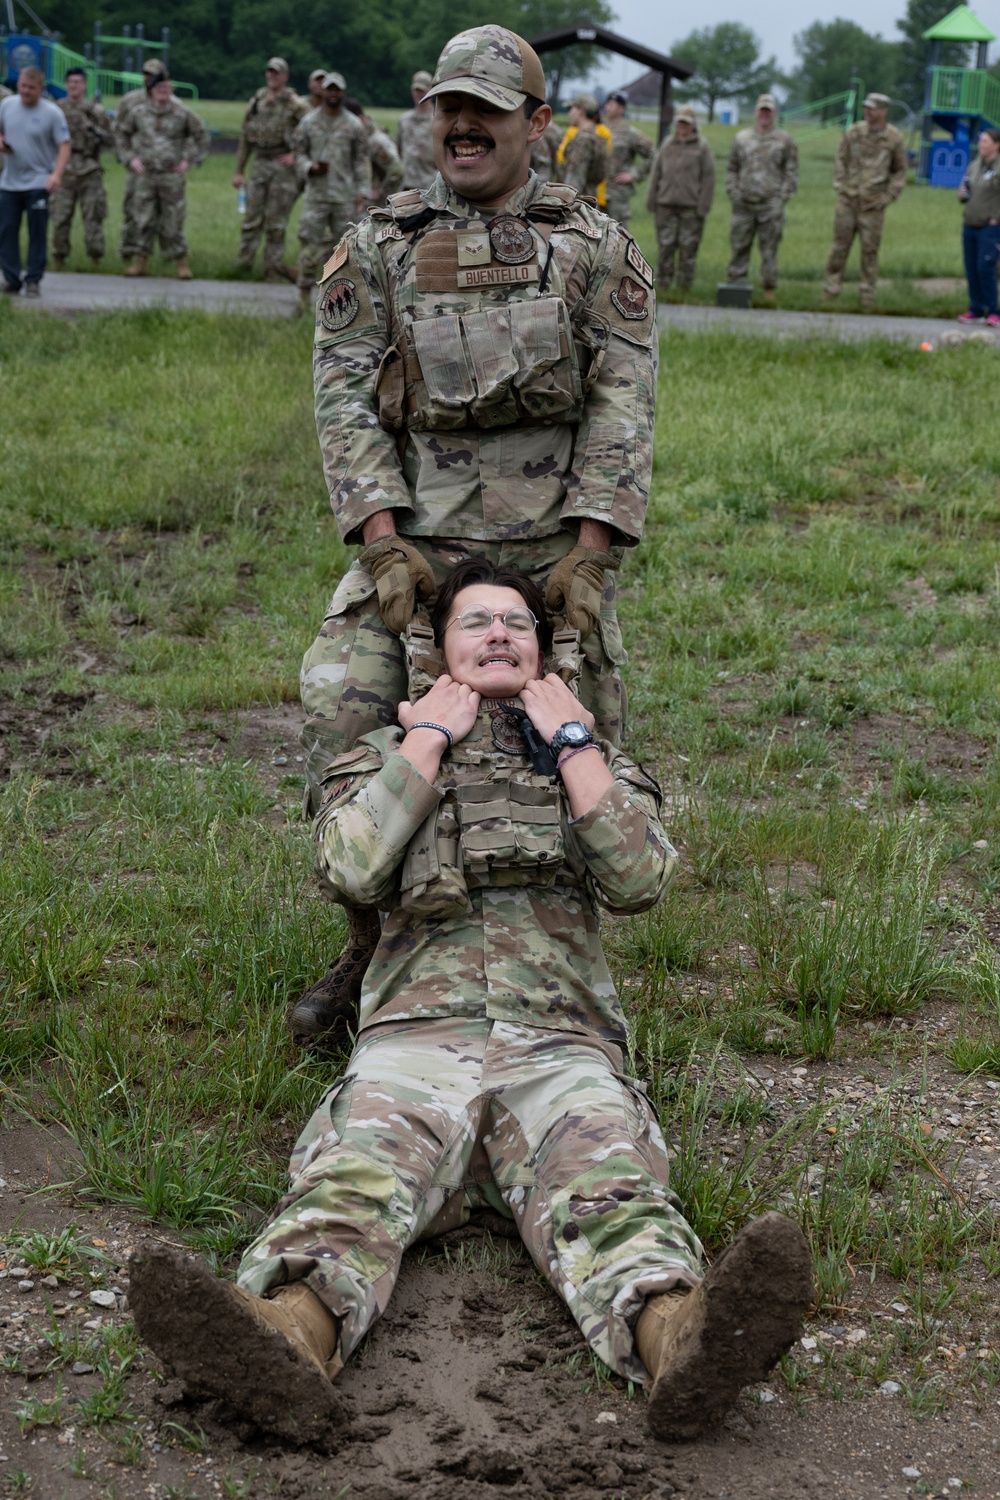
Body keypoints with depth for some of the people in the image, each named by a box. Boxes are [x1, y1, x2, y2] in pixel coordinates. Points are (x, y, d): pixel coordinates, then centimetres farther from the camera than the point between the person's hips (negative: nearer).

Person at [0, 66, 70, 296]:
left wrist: (56, 174, -22)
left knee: (37, 232, -1)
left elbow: (64, 145, -9)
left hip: (38, 184, -4)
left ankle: (33, 280, 7)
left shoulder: (52, 112, -7)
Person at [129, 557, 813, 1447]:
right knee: (356, 1181, -34)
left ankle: (682, 1343, -64)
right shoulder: (389, 755, 26)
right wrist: (428, 739, 9)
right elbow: (351, 868, 2)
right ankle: (287, 1344, -63)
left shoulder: (591, 760, 28)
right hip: (416, 1040, 0)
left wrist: (570, 739, 9)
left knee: (608, 1190, -33)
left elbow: (640, 879, 6)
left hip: (559, 1046, 0)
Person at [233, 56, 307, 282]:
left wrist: (296, 155, -14)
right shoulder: (256, 102, 10)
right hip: (260, 164, 4)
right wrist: (238, 170, 12)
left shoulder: (295, 105, -6)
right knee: (252, 217, 0)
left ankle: (273, 268, 5)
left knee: (276, 222, -1)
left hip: (283, 165, -4)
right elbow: (245, 138, 15)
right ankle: (244, 261, 4)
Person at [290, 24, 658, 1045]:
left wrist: (590, 551, -12)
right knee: (343, 711, -17)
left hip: (554, 540, 0)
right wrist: (383, 538, -12)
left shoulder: (596, 249, 7)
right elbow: (344, 399, 1)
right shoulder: (376, 249, 9)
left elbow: (624, 407, 0)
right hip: (415, 538, 0)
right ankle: (371, 946, 0)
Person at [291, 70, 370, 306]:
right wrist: (310, 168, -13)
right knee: (310, 241, -6)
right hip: (316, 193, 0)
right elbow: (299, 152, 8)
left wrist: (363, 191, -3)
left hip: (345, 196, 1)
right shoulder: (309, 122, 5)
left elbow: (361, 160, 5)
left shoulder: (354, 125, 3)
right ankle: (305, 289, -2)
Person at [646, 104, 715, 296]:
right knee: (665, 247, 3)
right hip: (666, 204, 3)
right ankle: (663, 285, 9)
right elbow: (656, 172, 14)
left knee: (688, 248, -1)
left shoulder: (702, 148, 2)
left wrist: (703, 207, -9)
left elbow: (708, 178, -2)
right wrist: (651, 199, 8)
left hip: (691, 206, -3)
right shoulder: (667, 145, 12)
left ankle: (683, 287, 8)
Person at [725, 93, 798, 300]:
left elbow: (791, 172, 6)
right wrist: (733, 194, 3)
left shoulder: (784, 141, 6)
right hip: (744, 205, 2)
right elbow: (732, 170, 16)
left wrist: (781, 198, -4)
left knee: (769, 250, -1)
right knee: (739, 247, 3)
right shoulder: (741, 139, 12)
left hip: (771, 205, -2)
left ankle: (769, 290, 5)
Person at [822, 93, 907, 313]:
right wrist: (840, 186, 1)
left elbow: (900, 171, 5)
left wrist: (887, 197, -2)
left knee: (870, 250, 2)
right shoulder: (853, 132, 2)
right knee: (840, 245, 4)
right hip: (848, 199, 2)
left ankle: (868, 296, 9)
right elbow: (841, 160, 10)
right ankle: (830, 290, 11)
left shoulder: (894, 139, -2)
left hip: (873, 204, -2)